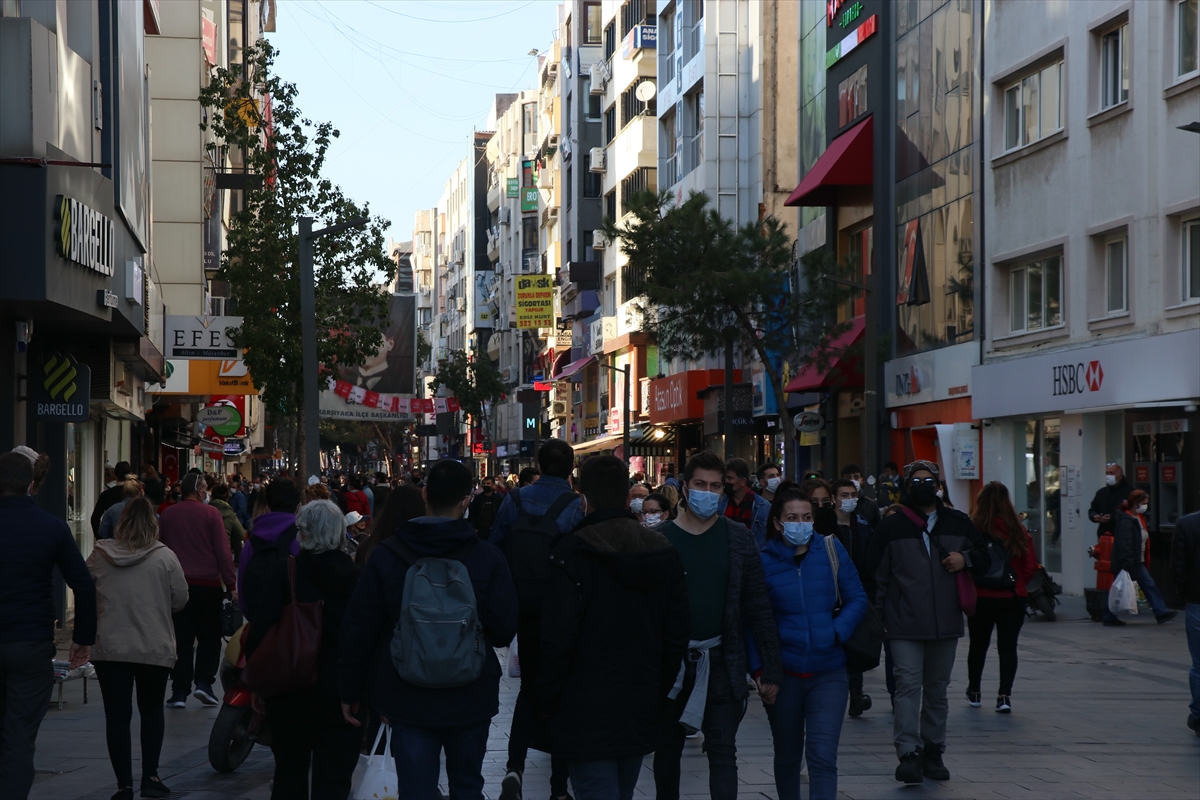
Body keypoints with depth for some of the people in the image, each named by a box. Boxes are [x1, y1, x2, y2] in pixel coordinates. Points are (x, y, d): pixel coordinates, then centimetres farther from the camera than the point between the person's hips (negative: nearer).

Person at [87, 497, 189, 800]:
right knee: (152, 711, 18)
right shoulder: (165, 557, -9)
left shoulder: (100, 555, -3)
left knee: (117, 715, 5)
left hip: (109, 648, 1)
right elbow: (180, 600, -3)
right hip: (154, 648, -1)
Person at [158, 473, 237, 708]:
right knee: (209, 636, 10)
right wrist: (230, 584, -1)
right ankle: (204, 682, -2)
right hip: (207, 583, -3)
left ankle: (179, 691, 3)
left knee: (181, 638, 6)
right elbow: (223, 551, -6)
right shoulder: (211, 514, -6)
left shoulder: (167, 515, 4)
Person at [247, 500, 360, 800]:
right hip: (343, 691, 1)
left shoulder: (285, 570, -9)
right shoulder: (356, 575, -4)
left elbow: (261, 628, -12)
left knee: (290, 775, 14)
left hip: (292, 688, -1)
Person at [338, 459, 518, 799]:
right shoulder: (487, 557, -12)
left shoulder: (386, 557, -9)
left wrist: (350, 691, 7)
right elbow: (504, 631, -6)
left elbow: (357, 630, -4)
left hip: (409, 699, 0)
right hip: (471, 698, 0)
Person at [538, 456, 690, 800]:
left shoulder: (571, 553, -12)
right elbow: (676, 636, 8)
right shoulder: (665, 554, 6)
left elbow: (557, 639, -16)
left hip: (587, 715, -6)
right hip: (642, 713, 6)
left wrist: (548, 702, -4)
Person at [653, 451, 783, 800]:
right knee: (668, 748, 13)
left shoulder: (738, 538, 1)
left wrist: (771, 669, -3)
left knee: (723, 753, -4)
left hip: (722, 663, 0)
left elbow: (758, 607, 1)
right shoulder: (663, 539, -2)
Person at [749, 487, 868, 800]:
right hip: (783, 674, 1)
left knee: (823, 757, -11)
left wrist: (837, 632, -13)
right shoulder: (764, 560, -4)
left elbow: (857, 599, 3)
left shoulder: (831, 550, -2)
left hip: (828, 671, -1)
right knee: (787, 757, 15)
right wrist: (757, 667, -10)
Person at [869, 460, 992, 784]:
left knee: (937, 689, 12)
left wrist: (966, 559, -5)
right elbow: (877, 574, 2)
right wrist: (878, 615, -5)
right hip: (905, 625, -3)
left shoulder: (958, 523, 9)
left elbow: (984, 560, 17)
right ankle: (909, 754, -16)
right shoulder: (891, 527, 1)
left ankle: (933, 752, 22)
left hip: (946, 623, 4)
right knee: (909, 685, -13)